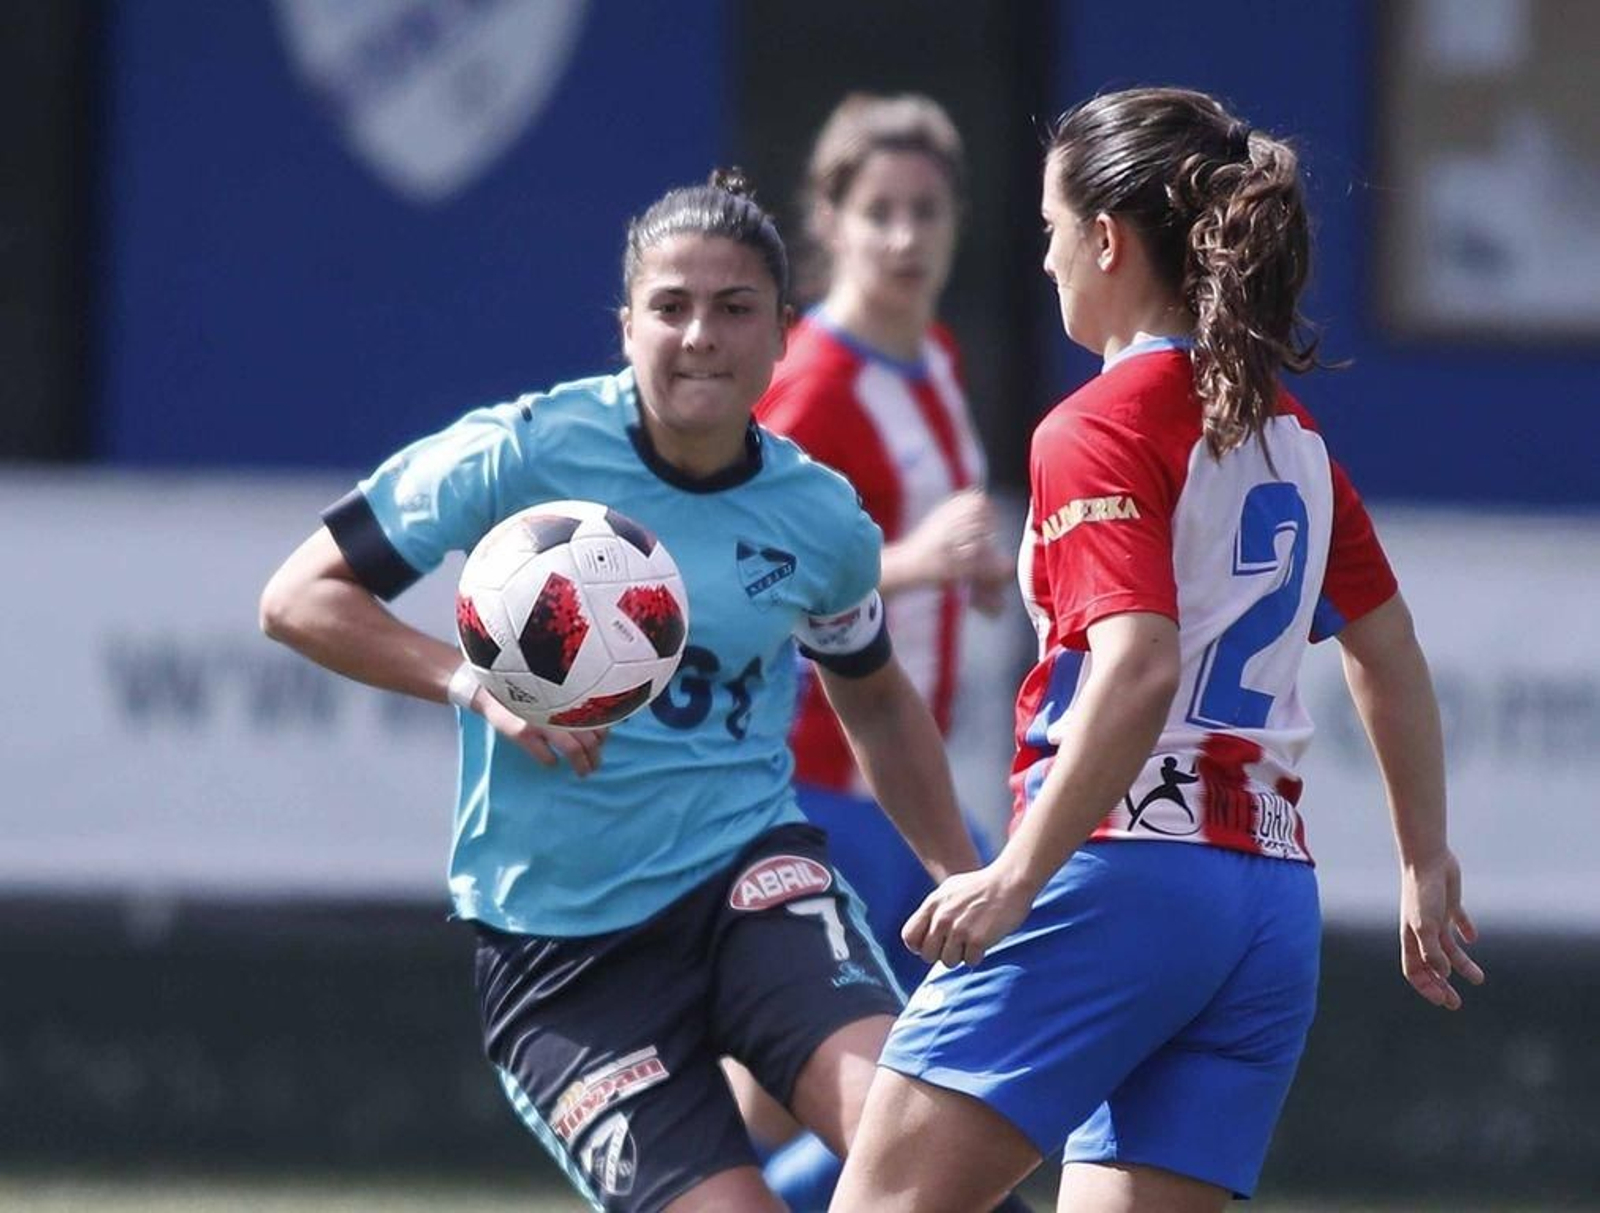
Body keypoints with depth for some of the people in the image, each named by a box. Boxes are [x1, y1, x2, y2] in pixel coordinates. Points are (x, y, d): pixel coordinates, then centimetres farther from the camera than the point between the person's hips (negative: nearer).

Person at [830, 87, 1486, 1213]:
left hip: (1123, 866, -8)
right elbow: (1391, 657, 26)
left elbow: (1139, 670, -21)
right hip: (1275, 895, 8)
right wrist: (1428, 865, 35)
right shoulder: (1287, 434, 17)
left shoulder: (1099, 432, -7)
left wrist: (1015, 878, -24)